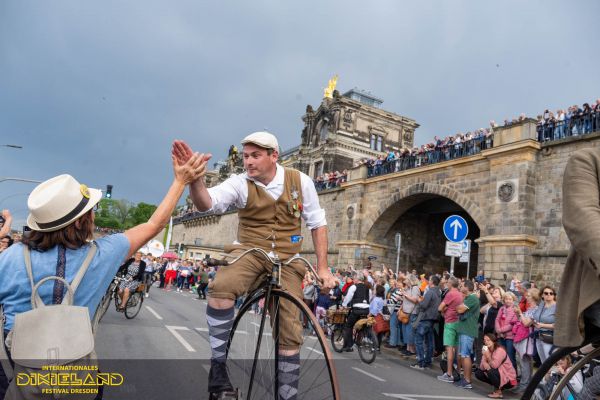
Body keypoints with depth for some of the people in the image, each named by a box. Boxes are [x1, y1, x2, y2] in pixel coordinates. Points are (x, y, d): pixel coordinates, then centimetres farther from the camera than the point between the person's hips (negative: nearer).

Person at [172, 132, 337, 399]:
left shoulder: (301, 182, -6)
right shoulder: (241, 183, -9)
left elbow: (317, 223, 3)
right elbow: (206, 203, -25)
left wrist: (322, 267, -1)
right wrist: (195, 178, -47)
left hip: (286, 258, 1)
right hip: (250, 251, -1)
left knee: (290, 330, -1)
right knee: (219, 288, -32)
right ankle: (218, 365, -14)